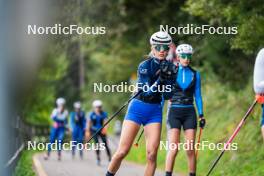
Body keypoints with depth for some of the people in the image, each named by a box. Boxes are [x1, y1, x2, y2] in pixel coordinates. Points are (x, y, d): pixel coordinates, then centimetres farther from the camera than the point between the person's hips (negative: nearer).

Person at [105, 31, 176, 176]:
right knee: (122, 151, -7)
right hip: (138, 108, -4)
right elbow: (147, 92, -17)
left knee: (152, 154, -9)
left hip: (155, 111, 4)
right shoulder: (145, 66, -11)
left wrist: (169, 78, -13)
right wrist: (160, 80, -32)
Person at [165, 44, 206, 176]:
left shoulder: (195, 74, 9)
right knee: (173, 148, -13)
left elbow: (197, 95, 12)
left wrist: (201, 115, 6)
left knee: (190, 149, -4)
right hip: (174, 111, -2)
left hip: (189, 112, 2)